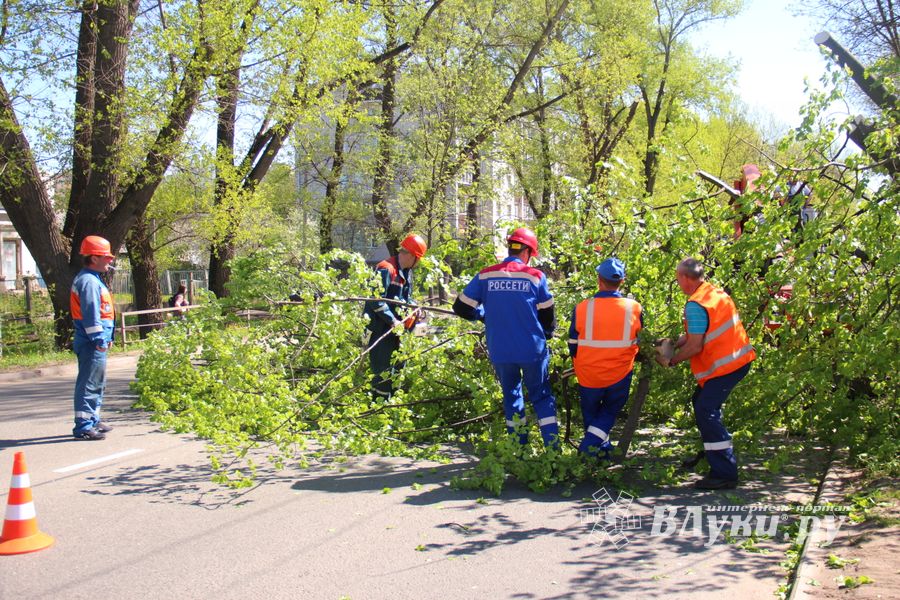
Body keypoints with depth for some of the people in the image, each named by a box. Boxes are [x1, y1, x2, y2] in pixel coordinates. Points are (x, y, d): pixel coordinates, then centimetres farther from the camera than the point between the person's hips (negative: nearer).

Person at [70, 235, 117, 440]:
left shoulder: (94, 279, 19)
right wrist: (98, 338, -24)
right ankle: (83, 426, -8)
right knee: (89, 383, -9)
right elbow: (90, 313, -22)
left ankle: (93, 421, 27)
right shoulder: (89, 281, -15)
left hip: (96, 342, 11)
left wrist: (106, 337, 24)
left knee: (97, 383, 18)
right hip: (92, 344, -11)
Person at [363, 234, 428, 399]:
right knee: (383, 372, -8)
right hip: (380, 328, -10)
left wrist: (414, 308, 2)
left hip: (394, 329, 10)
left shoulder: (407, 272, 12)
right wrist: (393, 320, -22)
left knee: (398, 368, 17)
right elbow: (376, 300, -24)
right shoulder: (386, 270, -18)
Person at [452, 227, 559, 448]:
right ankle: (553, 447, 6)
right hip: (532, 349, -2)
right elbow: (547, 315, 2)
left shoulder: (485, 276, -2)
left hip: (500, 351, 2)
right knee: (541, 396, 12)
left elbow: (461, 308, 2)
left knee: (511, 395, 18)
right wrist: (546, 335, 23)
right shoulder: (535, 277, -6)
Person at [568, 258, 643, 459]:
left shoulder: (582, 308, -15)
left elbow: (573, 347, -3)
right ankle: (590, 443, 3)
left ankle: (603, 449, 27)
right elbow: (638, 343, 4)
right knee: (610, 411, 21)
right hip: (620, 375, 0)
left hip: (588, 376, 0)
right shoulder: (634, 309, -11)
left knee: (591, 412, 24)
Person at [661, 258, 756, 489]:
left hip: (725, 365, -10)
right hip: (739, 359, 10)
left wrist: (672, 360, -6)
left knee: (706, 412, -10)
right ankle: (709, 453, 35)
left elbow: (695, 346, -20)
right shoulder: (715, 292, 12)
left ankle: (725, 473, -12)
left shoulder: (696, 305, -19)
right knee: (701, 402, 22)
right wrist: (673, 343, 10)